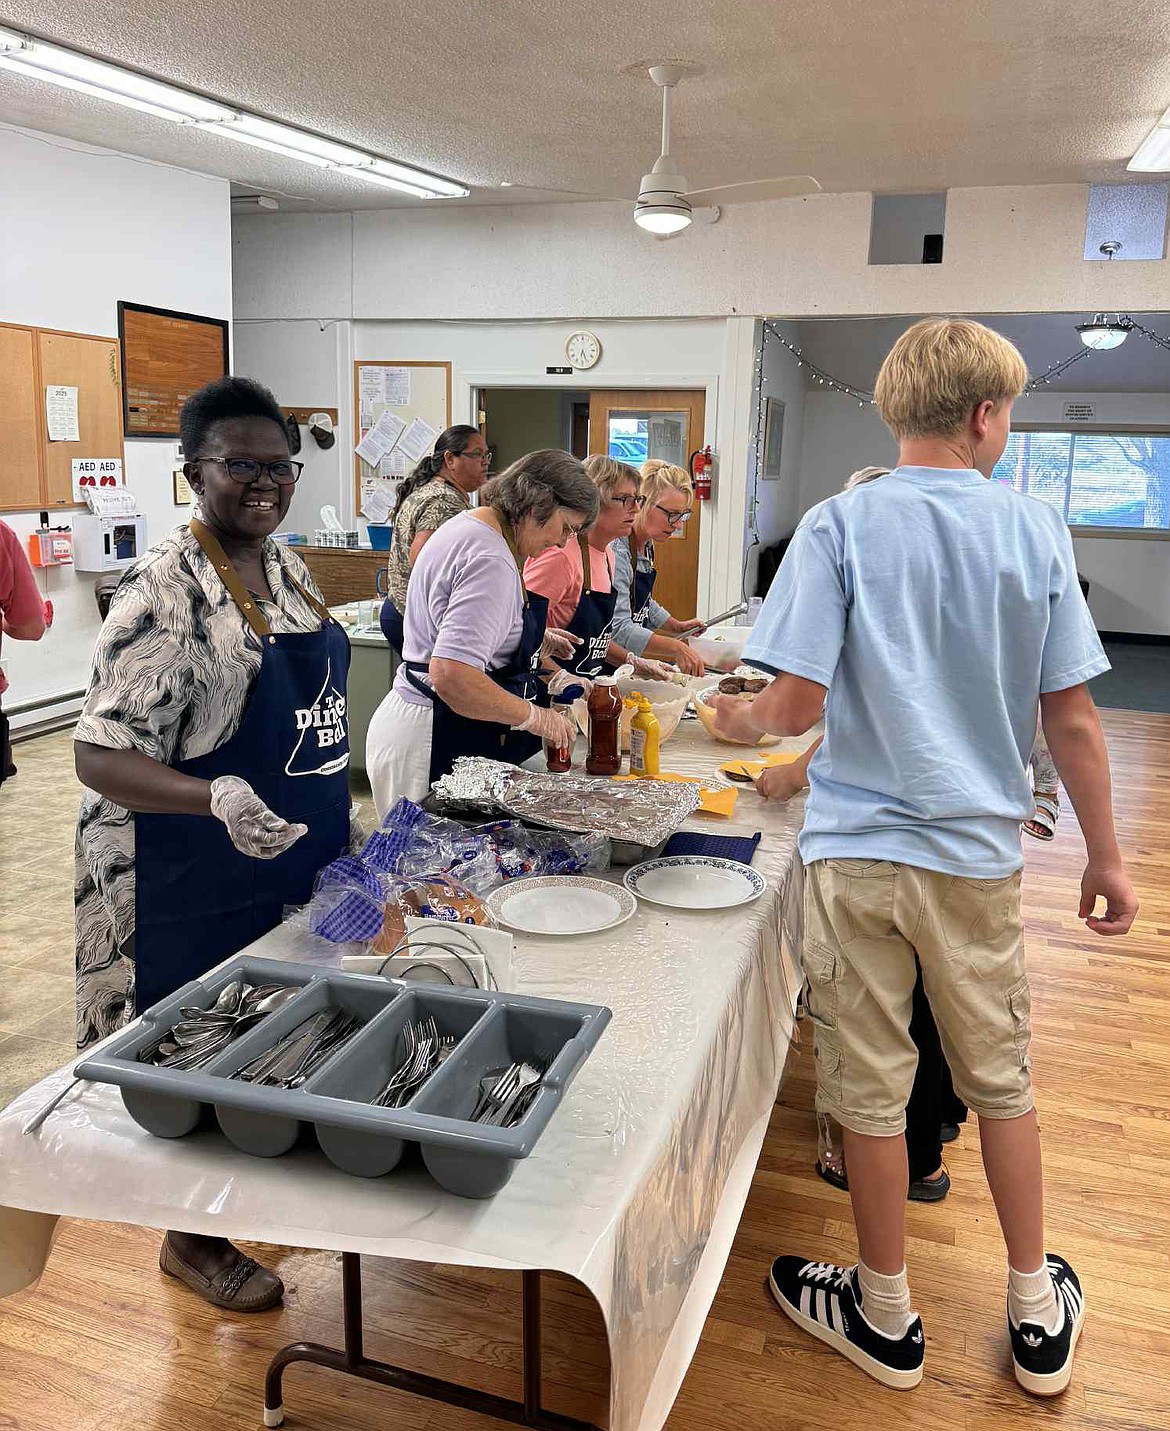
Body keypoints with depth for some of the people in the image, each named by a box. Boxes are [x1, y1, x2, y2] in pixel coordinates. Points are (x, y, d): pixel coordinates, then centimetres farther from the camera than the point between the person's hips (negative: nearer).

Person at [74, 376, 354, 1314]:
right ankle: (192, 1239, 32)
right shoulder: (166, 593, -21)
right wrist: (218, 798, -38)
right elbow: (101, 758, -23)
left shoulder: (286, 568, 5)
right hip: (197, 888, -8)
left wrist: (337, 814, 18)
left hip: (294, 863, 8)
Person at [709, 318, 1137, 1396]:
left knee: (870, 1086, 11)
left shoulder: (839, 527, -9)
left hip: (858, 849, -2)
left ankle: (887, 1316, 29)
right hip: (979, 851, 3)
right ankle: (1038, 1315, 35)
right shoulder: (1035, 533, -2)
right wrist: (1106, 857, 9)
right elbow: (1072, 718, -1)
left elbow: (795, 708, -15)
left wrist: (738, 720, 7)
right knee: (1002, 1080, 19)